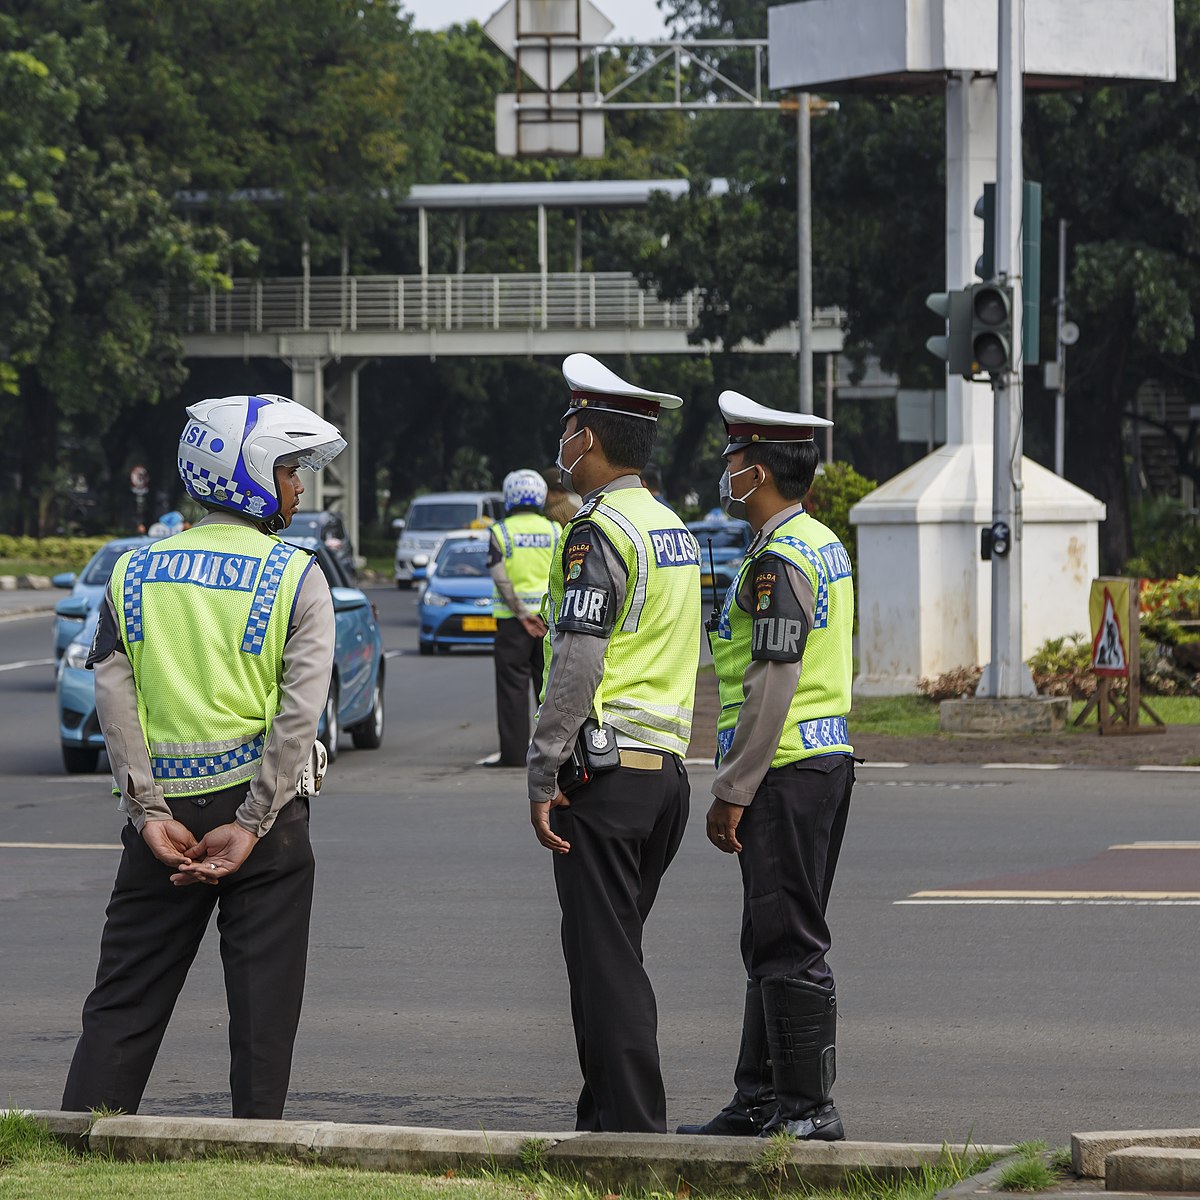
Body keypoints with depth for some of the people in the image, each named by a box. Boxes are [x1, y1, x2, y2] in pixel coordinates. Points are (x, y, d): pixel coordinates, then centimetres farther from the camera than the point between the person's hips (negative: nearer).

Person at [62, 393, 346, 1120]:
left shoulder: (136, 574, 7)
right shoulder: (295, 577, -3)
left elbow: (113, 694, -3)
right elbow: (299, 712, -13)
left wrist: (151, 812, -6)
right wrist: (250, 827, -13)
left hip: (166, 809, 3)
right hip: (259, 800, -3)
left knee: (125, 1000, 7)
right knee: (263, 998, 4)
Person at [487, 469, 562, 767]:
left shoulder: (501, 532, -4)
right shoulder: (554, 530, 5)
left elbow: (500, 578, -13)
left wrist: (523, 614, -13)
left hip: (513, 618, -3)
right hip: (550, 616, 3)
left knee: (512, 686, -1)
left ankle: (514, 751, -4)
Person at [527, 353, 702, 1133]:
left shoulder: (599, 533, -13)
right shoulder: (674, 529, 16)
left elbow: (577, 667, -19)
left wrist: (543, 779, -17)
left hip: (605, 768, -9)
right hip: (667, 767, 9)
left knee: (604, 958, -6)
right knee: (614, 953, 15)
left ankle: (633, 1127, -8)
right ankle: (607, 1113, 18)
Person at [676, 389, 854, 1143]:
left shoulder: (779, 560, -17)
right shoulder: (824, 544, 15)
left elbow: (771, 684, -21)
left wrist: (732, 791, -19)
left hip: (785, 771, -10)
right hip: (825, 761, 10)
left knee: (789, 945, -6)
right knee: (774, 941, 15)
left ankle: (810, 1109, -3)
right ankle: (762, 1100, 20)